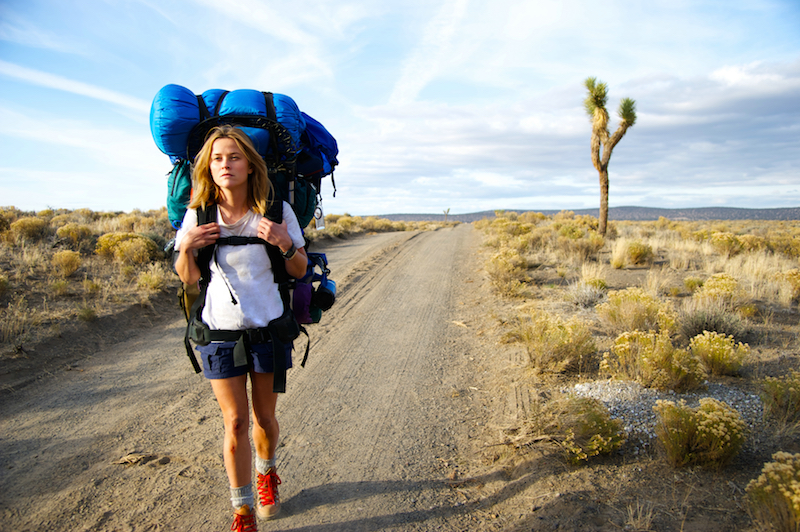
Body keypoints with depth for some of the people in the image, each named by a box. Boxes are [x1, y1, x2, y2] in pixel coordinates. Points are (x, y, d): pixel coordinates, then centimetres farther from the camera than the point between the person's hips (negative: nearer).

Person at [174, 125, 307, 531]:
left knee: (264, 416, 14)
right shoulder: (198, 213, -6)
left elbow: (300, 271, -3)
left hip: (268, 326, 0)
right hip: (219, 329, 0)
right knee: (235, 422, 4)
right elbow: (189, 278, 2)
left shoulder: (277, 210, -10)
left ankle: (267, 475, 46)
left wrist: (285, 244, -23)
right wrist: (185, 248, -19)